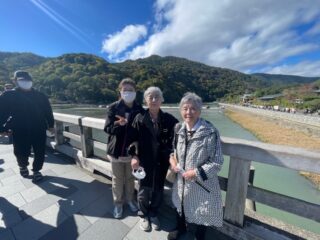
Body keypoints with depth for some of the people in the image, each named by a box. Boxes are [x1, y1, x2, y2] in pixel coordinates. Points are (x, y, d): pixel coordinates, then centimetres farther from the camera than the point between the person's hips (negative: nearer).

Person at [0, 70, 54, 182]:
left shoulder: (40, 96, 4)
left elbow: (48, 111, 8)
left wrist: (51, 125, 8)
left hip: (39, 130, 1)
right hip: (20, 132, -1)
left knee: (40, 153, 5)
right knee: (22, 153, 8)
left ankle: (36, 170, 28)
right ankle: (23, 166, 41)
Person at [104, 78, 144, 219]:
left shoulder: (139, 109, -6)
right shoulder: (113, 108, -7)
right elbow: (107, 128, -11)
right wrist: (119, 124, -28)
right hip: (116, 150, 0)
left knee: (130, 178, 20)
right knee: (117, 179, 18)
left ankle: (130, 200, 46)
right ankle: (118, 203, 42)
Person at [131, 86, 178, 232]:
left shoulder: (169, 119, -8)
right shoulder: (140, 119, -9)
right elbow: (132, 139, -5)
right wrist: (134, 156, -13)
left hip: (161, 162, 1)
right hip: (144, 162, -1)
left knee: (158, 190, 20)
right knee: (144, 190, 18)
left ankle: (153, 214, 49)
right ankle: (144, 215, 47)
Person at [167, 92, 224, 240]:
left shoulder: (210, 132, -23)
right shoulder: (178, 129, -6)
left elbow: (217, 162, -18)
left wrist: (196, 172, -22)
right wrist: (172, 158, -10)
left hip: (201, 184, -5)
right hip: (181, 180, 5)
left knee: (199, 213, 19)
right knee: (180, 206, 28)